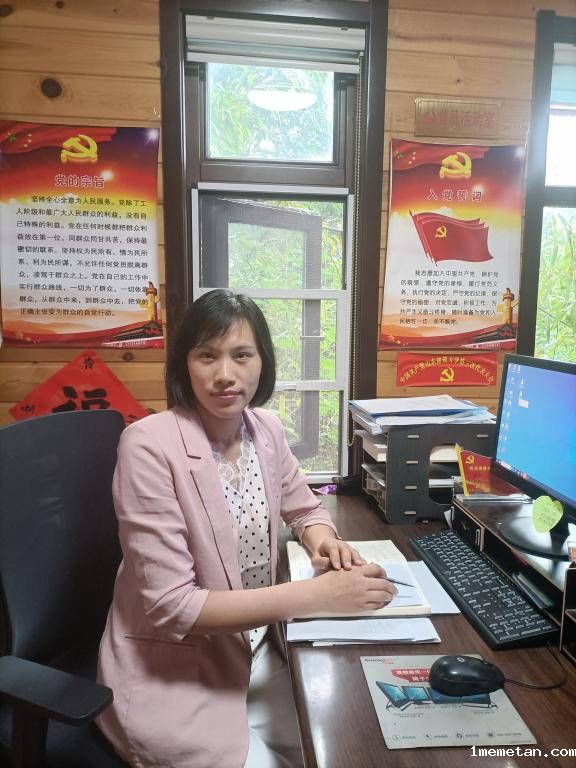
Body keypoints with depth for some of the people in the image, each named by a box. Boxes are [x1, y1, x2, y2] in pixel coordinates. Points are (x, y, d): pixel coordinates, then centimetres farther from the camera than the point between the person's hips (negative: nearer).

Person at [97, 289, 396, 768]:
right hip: (170, 675, -5)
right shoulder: (149, 445, -23)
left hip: (254, 651, 5)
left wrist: (322, 541, -12)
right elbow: (171, 605, -25)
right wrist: (315, 595, -29)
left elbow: (305, 509, 12)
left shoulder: (266, 428, -4)